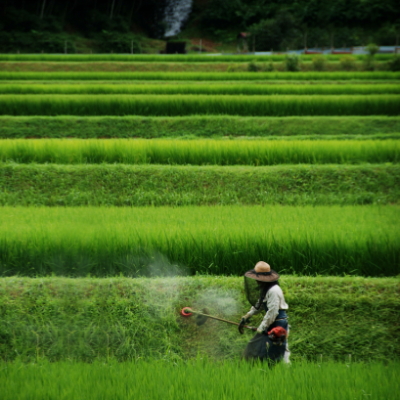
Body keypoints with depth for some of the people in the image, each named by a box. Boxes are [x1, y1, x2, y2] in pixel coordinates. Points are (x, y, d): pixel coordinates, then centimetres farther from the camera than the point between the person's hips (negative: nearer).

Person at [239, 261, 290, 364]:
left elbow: (272, 312, -23)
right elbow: (259, 304, 23)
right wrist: (247, 316, 22)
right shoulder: (264, 289, 10)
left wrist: (262, 327, -18)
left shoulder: (274, 291, -22)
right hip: (271, 322, 11)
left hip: (278, 323, -11)